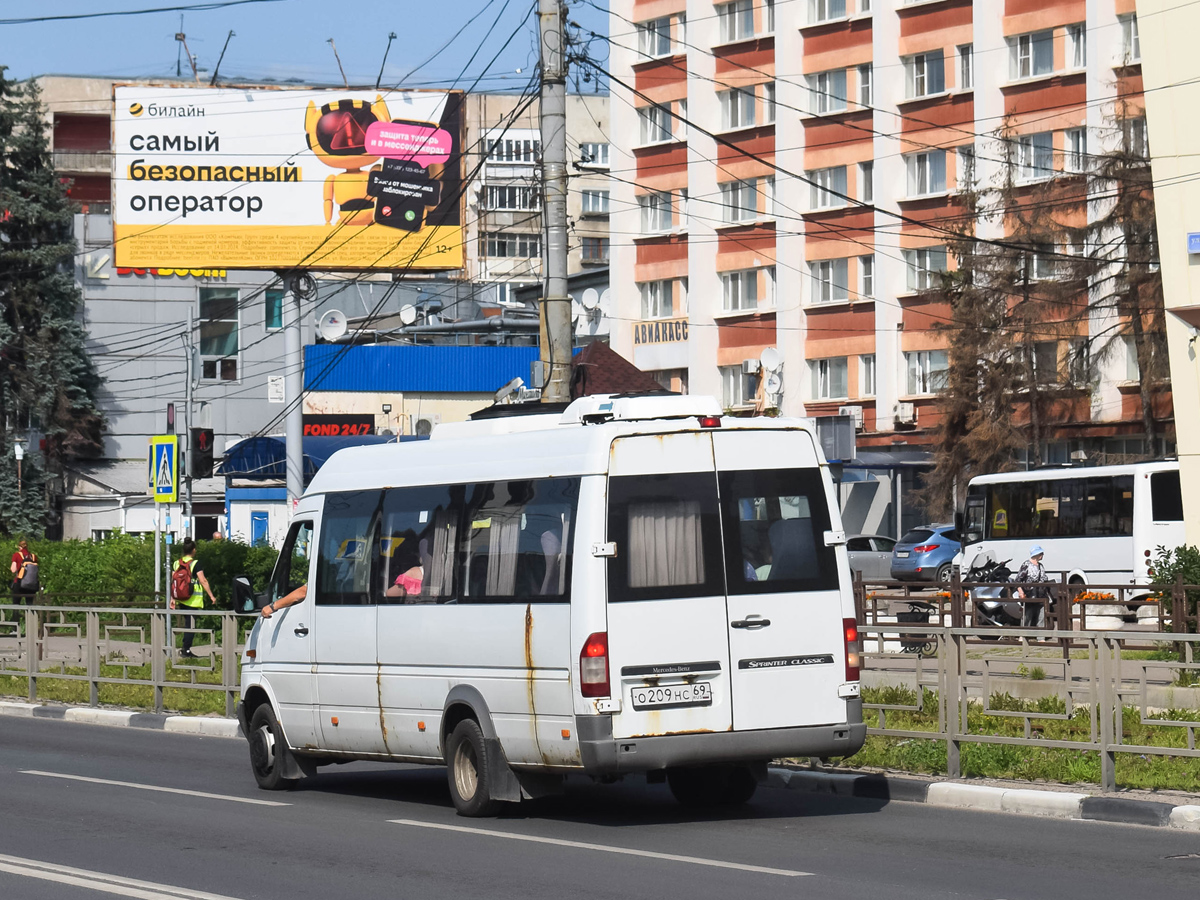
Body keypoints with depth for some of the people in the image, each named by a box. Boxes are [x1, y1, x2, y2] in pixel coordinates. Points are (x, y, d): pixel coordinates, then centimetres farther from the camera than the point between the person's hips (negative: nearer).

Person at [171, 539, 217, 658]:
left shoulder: (176, 564, 6)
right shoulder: (195, 563, -9)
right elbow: (203, 581, -12)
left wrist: (173, 598, 12)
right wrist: (211, 596, -7)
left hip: (181, 599, 5)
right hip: (193, 599, -5)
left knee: (186, 624, 14)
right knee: (190, 625, -1)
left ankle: (185, 649, 15)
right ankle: (186, 650, -3)